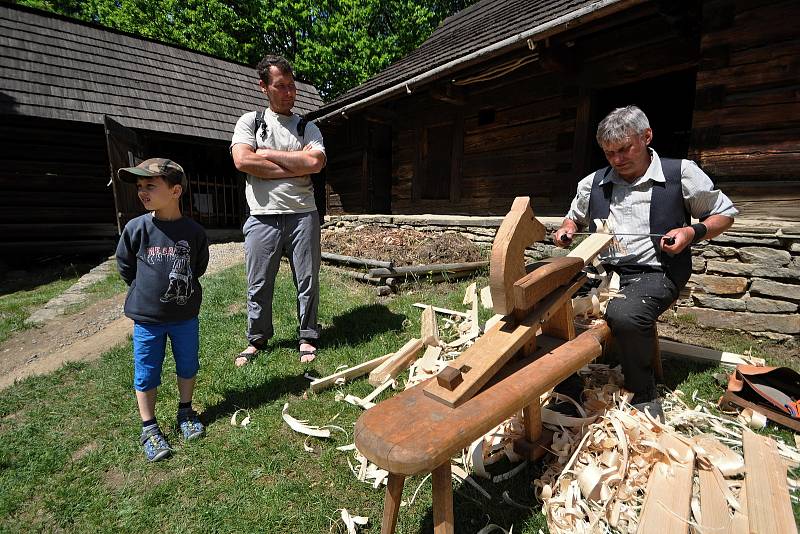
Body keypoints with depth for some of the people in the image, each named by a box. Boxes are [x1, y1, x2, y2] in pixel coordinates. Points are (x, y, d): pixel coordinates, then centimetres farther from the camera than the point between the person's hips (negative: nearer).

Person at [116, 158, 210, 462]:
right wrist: (146, 291, 6)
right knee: (146, 374, 10)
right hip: (146, 318, 0)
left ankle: (185, 411, 38)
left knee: (188, 367, 15)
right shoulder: (136, 228, -9)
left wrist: (183, 288, 6)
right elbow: (125, 266, 5)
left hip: (185, 315, 1)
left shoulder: (193, 232, -8)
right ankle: (149, 428, 29)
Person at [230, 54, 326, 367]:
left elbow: (316, 163, -7)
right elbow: (242, 160, -8)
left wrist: (267, 154, -5)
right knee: (259, 285, 7)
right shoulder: (250, 121, 10)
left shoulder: (307, 127, 12)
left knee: (308, 281, 6)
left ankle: (307, 337, 23)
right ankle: (257, 339, 27)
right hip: (263, 216, 0)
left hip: (302, 215, 1)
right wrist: (296, 164, -7)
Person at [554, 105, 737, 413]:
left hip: (654, 273, -4)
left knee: (623, 315, -36)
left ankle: (644, 395, -7)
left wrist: (692, 232, -8)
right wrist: (567, 229, 6)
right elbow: (575, 217, 30)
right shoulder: (592, 184, 13)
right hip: (603, 272, 4)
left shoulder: (681, 173, 3)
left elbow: (725, 214, 13)